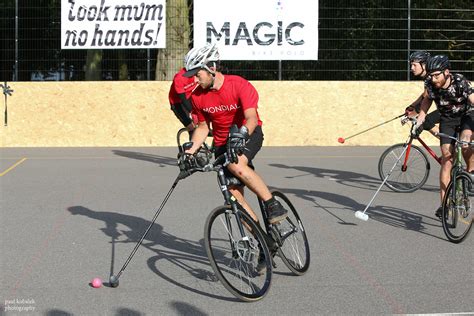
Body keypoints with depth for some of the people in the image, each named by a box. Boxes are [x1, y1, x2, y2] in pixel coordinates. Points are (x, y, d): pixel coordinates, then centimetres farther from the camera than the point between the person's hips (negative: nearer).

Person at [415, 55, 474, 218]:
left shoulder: (460, 82, -30)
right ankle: (444, 203, 0)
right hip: (447, 120, 3)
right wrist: (419, 120, 0)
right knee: (447, 160, -4)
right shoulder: (430, 84, -18)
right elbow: (427, 100, 4)